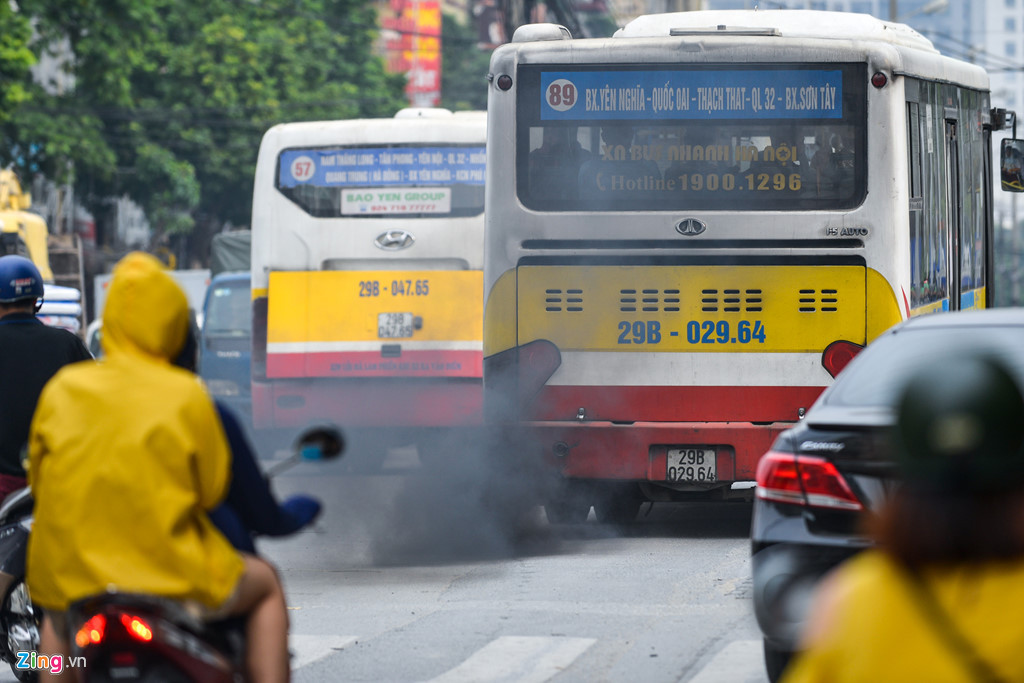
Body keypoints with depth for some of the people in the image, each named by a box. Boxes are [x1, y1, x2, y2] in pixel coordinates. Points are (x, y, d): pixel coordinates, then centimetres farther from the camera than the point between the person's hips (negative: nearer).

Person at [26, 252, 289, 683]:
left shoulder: (61, 389, 0)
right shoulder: (186, 396, -9)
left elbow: (38, 480, 10)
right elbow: (212, 489, -2)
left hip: (70, 566, 4)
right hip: (168, 573, -4)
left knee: (58, 608, 40)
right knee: (265, 586, 24)